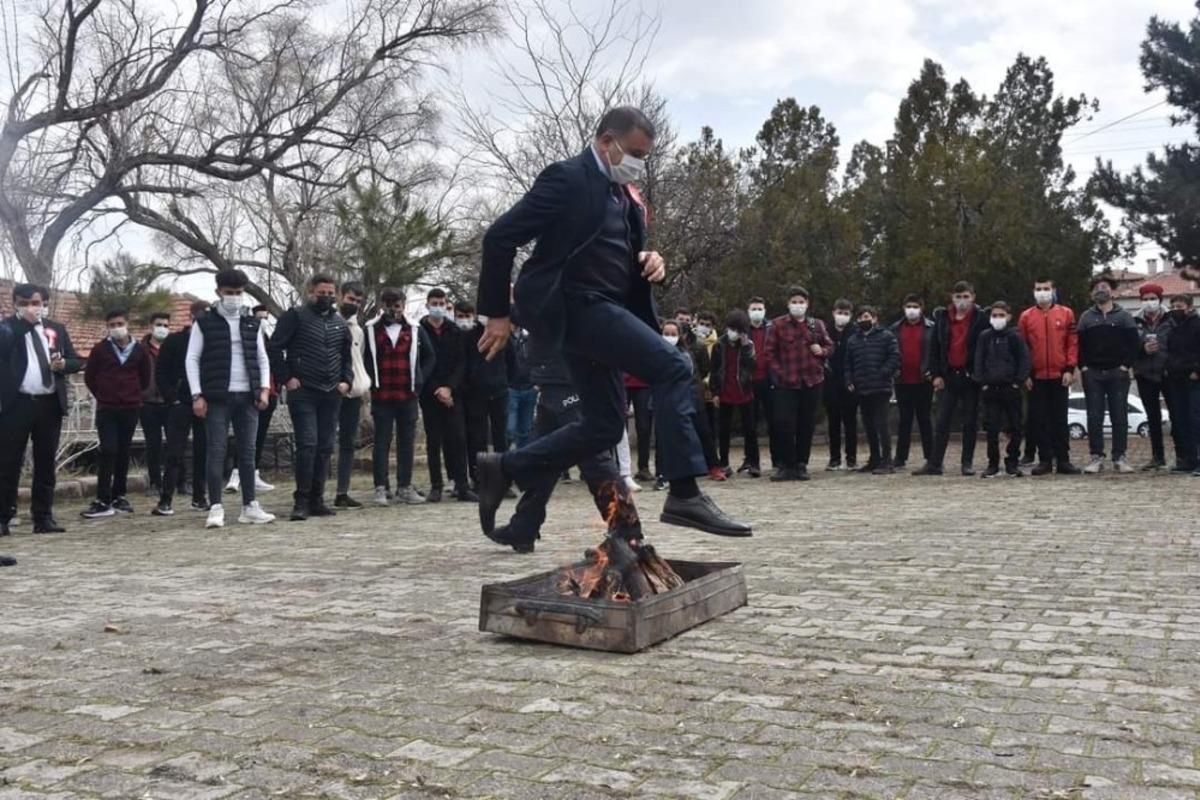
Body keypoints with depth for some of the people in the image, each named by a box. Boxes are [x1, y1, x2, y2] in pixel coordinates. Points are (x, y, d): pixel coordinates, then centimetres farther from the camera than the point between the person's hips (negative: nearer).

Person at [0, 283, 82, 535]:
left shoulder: (56, 329, 14)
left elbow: (76, 361, 13)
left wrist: (63, 364, -6)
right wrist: (24, 322, -18)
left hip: (50, 403, 4)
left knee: (46, 462, 7)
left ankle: (43, 517, 13)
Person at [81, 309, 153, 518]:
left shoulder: (139, 350, 1)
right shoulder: (100, 348, -2)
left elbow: (146, 377, 13)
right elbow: (89, 376, 8)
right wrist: (102, 396, 11)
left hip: (130, 408, 2)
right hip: (106, 409, -2)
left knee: (123, 452, 6)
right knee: (108, 451, -8)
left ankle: (118, 496, 15)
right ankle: (103, 501, -8)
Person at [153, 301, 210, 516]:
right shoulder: (174, 341, 3)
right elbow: (160, 373, 2)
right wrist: (172, 399, -7)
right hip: (180, 405, -2)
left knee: (203, 452, 5)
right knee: (174, 452, -3)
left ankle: (199, 497, 14)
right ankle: (165, 500, 0)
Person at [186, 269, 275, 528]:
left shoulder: (253, 323, 13)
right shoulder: (204, 322, 2)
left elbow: (262, 358, 15)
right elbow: (192, 359, 0)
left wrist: (264, 388, 2)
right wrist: (197, 395, -8)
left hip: (248, 397, 3)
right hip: (217, 398, -3)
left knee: (247, 452, 6)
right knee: (216, 450, -4)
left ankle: (250, 507, 11)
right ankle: (216, 508, 0)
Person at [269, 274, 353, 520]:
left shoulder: (340, 322, 15)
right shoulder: (296, 316, -2)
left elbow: (347, 355, 23)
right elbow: (275, 347, -5)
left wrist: (346, 380, 9)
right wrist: (286, 378, -9)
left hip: (331, 395, 6)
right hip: (303, 392, -5)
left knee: (325, 448, 6)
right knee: (307, 444, -12)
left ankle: (317, 500, 14)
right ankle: (301, 501, -5)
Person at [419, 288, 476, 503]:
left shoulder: (454, 331, 9)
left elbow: (461, 363, 4)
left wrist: (449, 387, -10)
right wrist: (436, 390, -8)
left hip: (452, 394, 2)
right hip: (429, 395, -2)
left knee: (458, 438, -4)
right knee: (433, 440, 2)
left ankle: (461, 486, -3)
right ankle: (435, 486, 7)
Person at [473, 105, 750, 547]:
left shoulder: (626, 196, 18)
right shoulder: (568, 178, -8)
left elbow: (626, 257, 27)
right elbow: (500, 236, -12)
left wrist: (650, 261, 2)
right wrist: (496, 313, -10)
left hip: (601, 310, 10)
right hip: (573, 304, -10)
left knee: (603, 426, 9)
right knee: (672, 367, -21)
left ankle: (505, 469, 20)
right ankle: (684, 494, -20)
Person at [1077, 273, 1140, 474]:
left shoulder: (1124, 316, 6)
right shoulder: (1086, 317, 10)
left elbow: (1133, 343, 0)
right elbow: (1079, 344, 7)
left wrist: (1126, 365, -10)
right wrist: (1083, 367, -4)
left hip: (1118, 373, -1)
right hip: (1092, 374, 1)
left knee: (1120, 417, 0)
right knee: (1094, 417, 0)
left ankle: (1119, 457, 6)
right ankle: (1096, 457, 4)